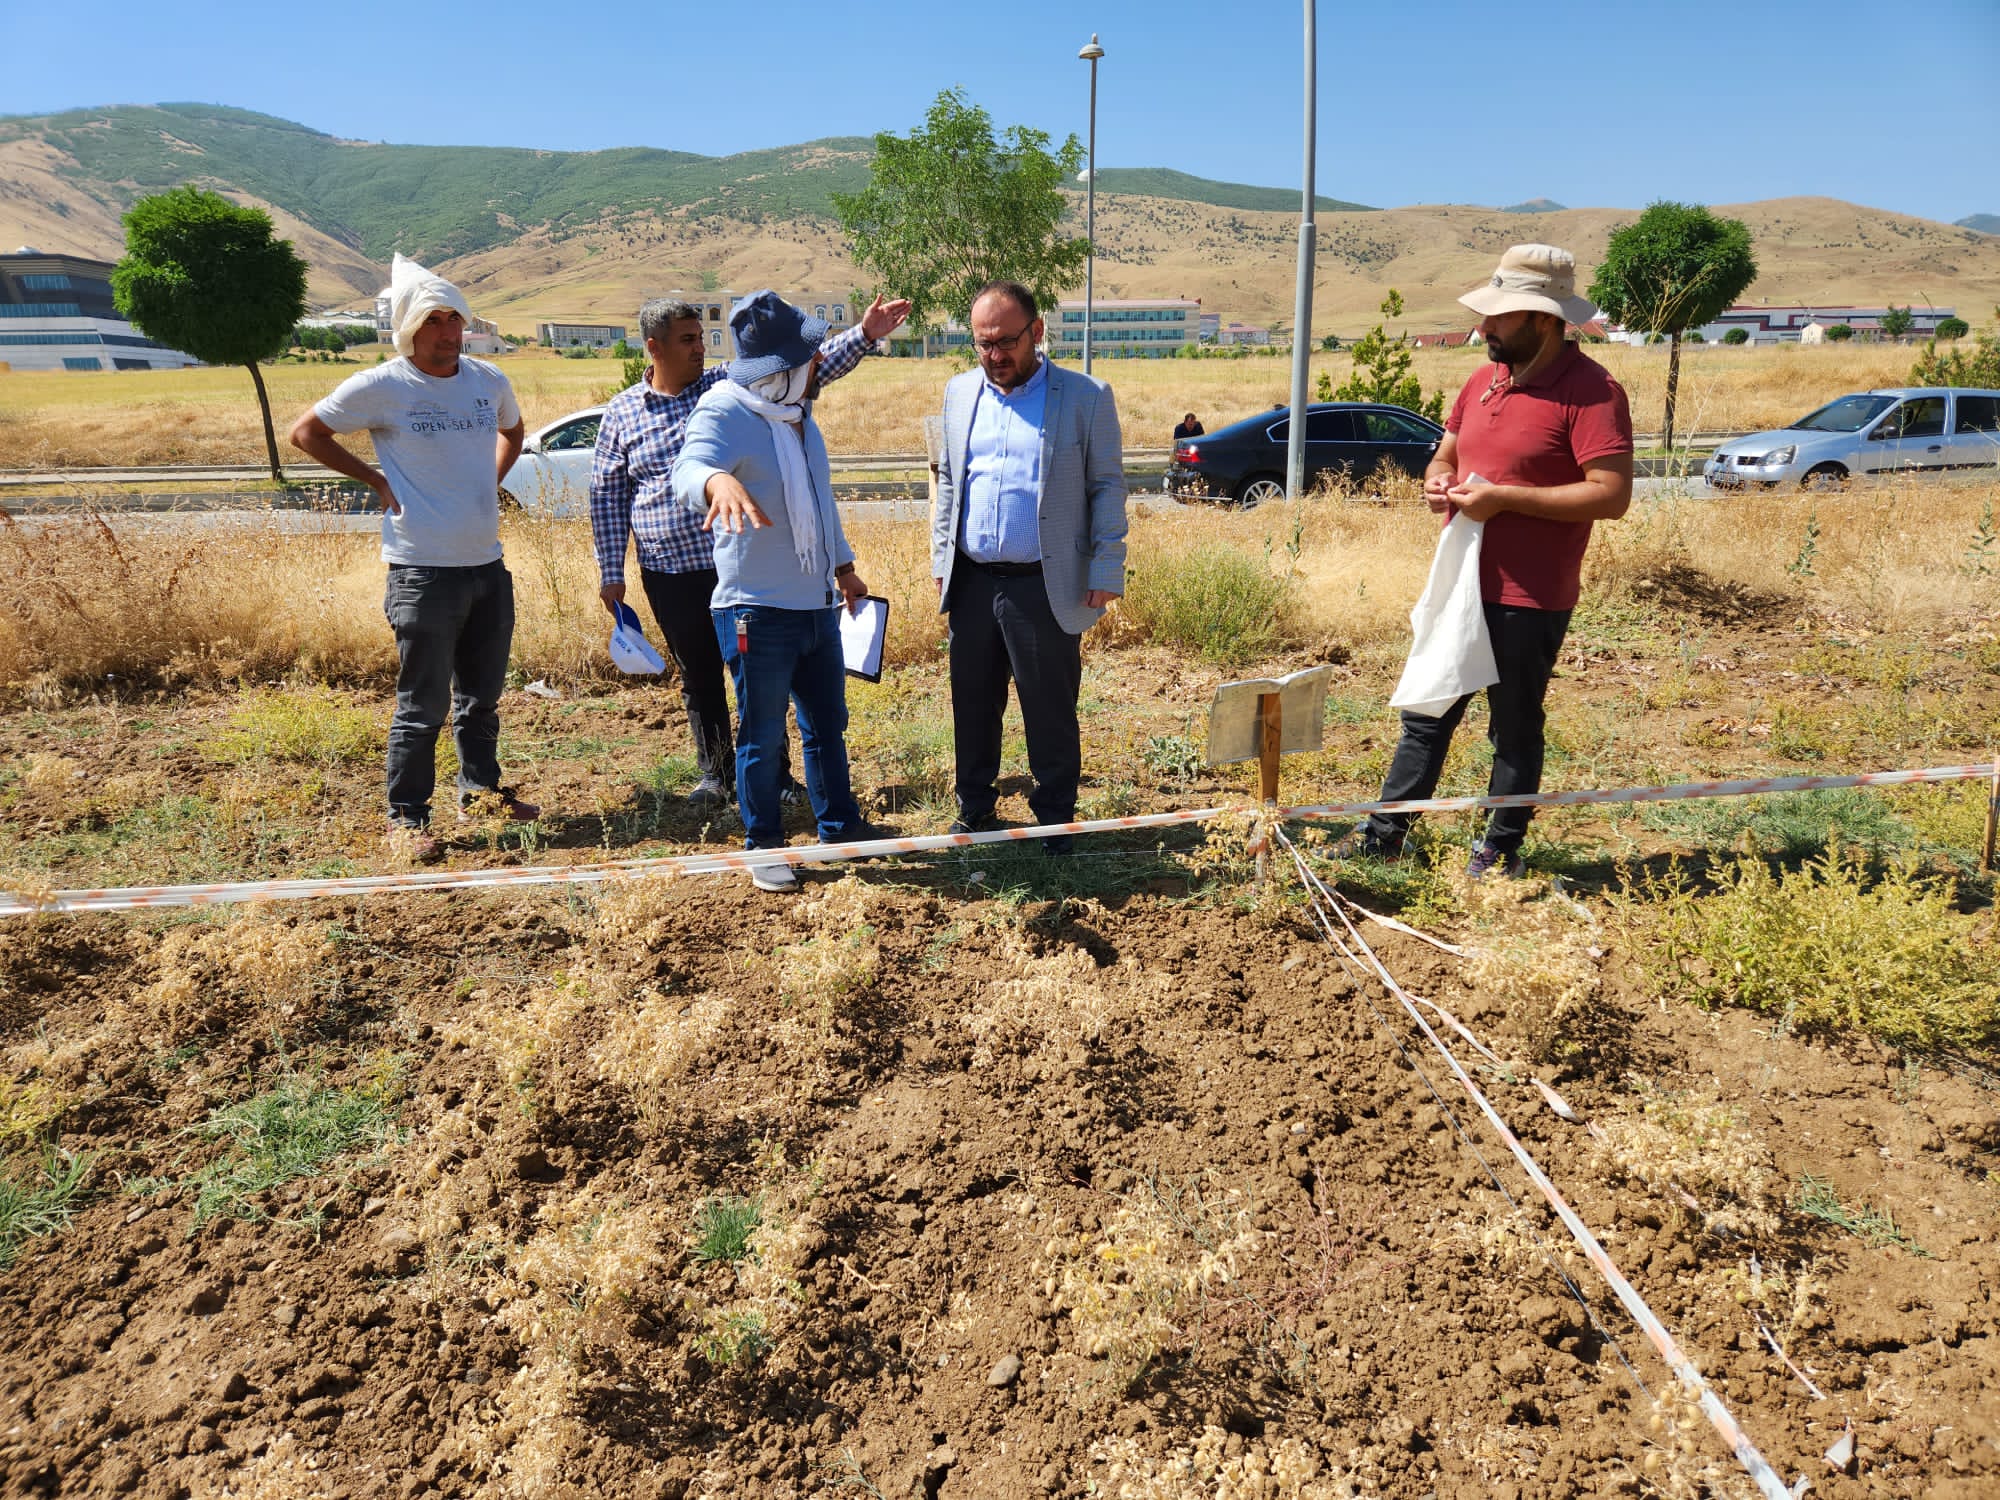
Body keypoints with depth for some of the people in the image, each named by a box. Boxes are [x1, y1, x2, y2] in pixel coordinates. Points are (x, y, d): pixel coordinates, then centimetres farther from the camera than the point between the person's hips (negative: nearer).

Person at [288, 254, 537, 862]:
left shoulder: (488, 379, 6)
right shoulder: (381, 387, -8)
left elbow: (512, 431, 27)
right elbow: (306, 431, 3)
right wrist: (376, 479, -3)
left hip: (488, 565, 5)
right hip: (424, 571, -5)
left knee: (483, 695, 18)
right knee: (423, 705, 0)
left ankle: (480, 789, 34)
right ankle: (406, 816, 12)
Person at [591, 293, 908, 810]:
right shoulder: (621, 414, 4)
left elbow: (809, 367, -3)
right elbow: (607, 497, 7)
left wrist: (864, 335, -15)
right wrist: (610, 572, 3)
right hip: (671, 575, 1)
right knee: (699, 678, 11)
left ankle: (774, 773, 18)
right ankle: (716, 775, 26)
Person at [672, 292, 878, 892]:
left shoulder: (797, 414, 12)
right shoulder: (724, 411, -15)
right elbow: (689, 468, -36)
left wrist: (843, 565, 30)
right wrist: (719, 481, -59)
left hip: (817, 604, 8)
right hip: (757, 610, -8)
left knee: (827, 724, 19)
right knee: (762, 736, 5)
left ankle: (839, 826, 35)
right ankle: (763, 844, 21)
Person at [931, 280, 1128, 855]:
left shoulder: (1086, 397, -3)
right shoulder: (959, 393, 11)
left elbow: (1108, 487, -2)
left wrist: (1106, 571, -8)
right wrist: (942, 561, 11)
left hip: (1046, 586, -4)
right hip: (971, 582, 4)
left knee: (1050, 711, 4)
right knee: (973, 704, 12)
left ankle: (1055, 817, 19)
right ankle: (974, 808, 28)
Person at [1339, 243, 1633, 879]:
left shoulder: (1591, 391, -13)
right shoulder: (1484, 379, 10)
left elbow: (1611, 494, -21)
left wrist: (1504, 497, -21)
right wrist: (1438, 482, -1)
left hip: (1530, 596, -7)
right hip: (1462, 583, 8)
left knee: (1514, 727, 6)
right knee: (1425, 714, 13)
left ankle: (1501, 850, 21)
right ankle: (1386, 831, 23)